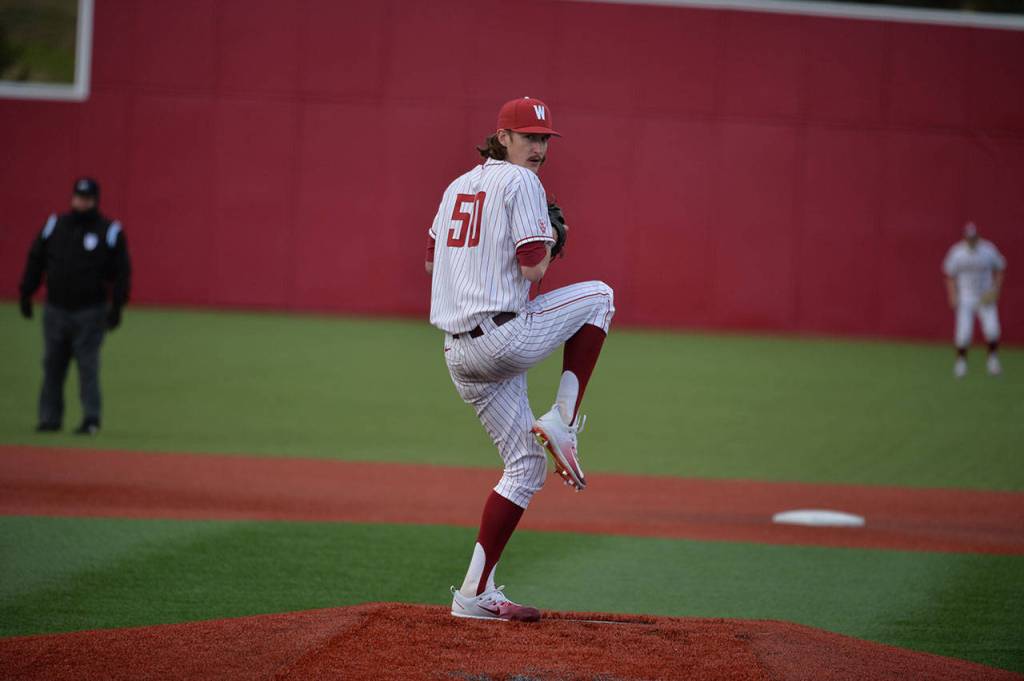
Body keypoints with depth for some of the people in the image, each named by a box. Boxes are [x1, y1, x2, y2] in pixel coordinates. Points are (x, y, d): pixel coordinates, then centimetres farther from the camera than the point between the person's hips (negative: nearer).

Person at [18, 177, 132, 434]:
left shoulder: (110, 231, 0)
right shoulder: (54, 226, 9)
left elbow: (122, 272, -1)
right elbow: (35, 261, 13)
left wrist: (116, 307, -8)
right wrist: (26, 294, 6)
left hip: (90, 313, -3)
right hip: (55, 311, 3)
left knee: (88, 366, -5)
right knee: (52, 365, 4)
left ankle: (91, 419, -1)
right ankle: (50, 418, 11)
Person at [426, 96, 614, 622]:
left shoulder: (458, 187, 18)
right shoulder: (522, 183, -7)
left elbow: (432, 263, 25)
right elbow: (533, 269, -15)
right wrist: (548, 241, 6)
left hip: (458, 355, 8)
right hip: (504, 338, -8)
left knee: (526, 465, 15)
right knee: (597, 296, 15)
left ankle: (475, 594, 8)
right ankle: (562, 422, 5)